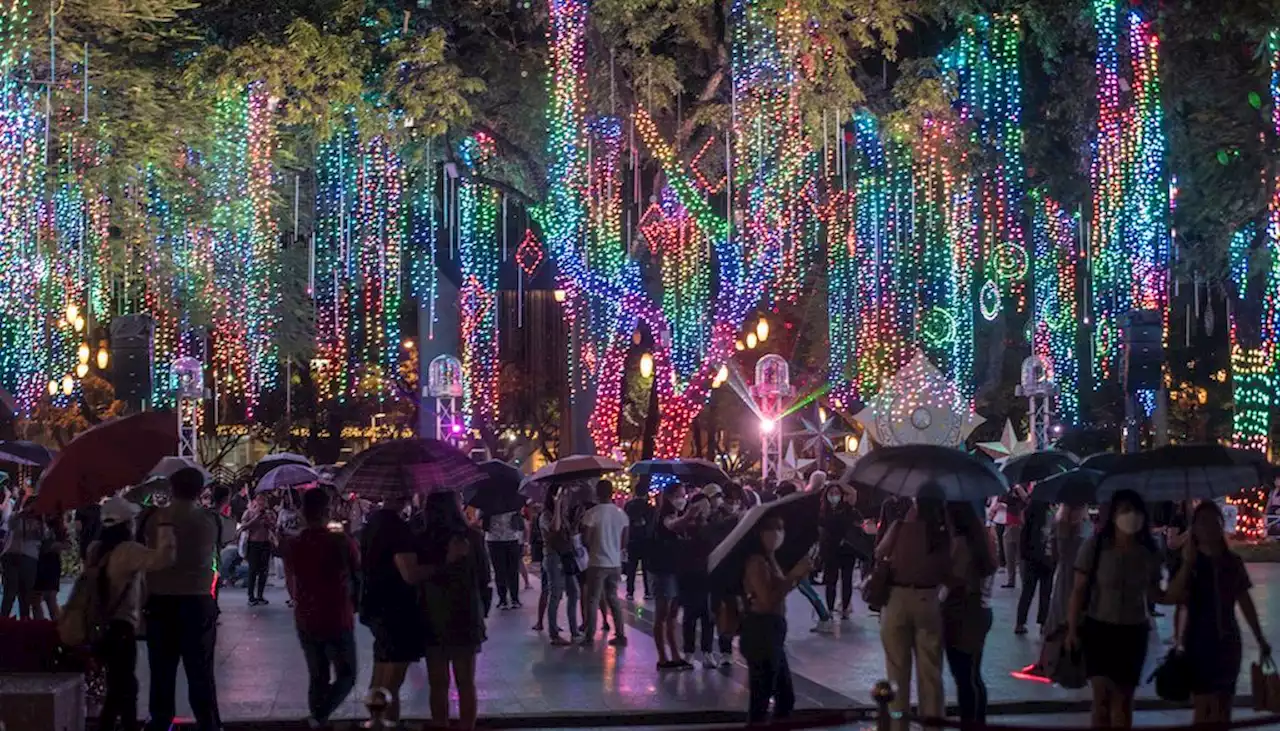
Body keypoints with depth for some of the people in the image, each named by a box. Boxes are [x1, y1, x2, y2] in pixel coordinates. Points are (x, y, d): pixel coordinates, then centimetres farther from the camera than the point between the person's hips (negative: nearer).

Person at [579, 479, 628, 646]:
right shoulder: (622, 514, 0)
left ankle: (589, 637, 7)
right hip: (615, 563, 5)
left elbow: (585, 540, -11)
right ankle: (620, 635, 14)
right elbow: (624, 541, 5)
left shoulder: (591, 514, -15)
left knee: (592, 600, 5)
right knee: (613, 598, 16)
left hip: (597, 563, -4)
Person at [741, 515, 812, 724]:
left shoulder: (768, 559, 14)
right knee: (761, 698, -6)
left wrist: (797, 575, 4)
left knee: (786, 695, 17)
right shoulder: (757, 562, -16)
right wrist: (794, 575, -21)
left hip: (772, 630, 10)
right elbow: (768, 600, -24)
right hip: (761, 632, -10)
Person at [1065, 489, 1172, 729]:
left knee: (1124, 698, 9)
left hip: (1133, 632, 3)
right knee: (1102, 694, -10)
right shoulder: (1095, 546, -10)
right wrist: (1072, 628, -9)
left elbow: (1154, 594, 5)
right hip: (1099, 628, -3)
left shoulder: (1150, 553, -2)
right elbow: (1079, 590, -6)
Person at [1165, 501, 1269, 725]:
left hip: (1228, 641, 4)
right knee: (1204, 708, -5)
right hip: (1200, 642, -4)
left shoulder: (1233, 561, 5)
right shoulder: (1187, 561, -6)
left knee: (1223, 709, 9)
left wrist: (1260, 639, 15)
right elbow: (1173, 596, -21)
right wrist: (1187, 563, -26)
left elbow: (1245, 602, 12)